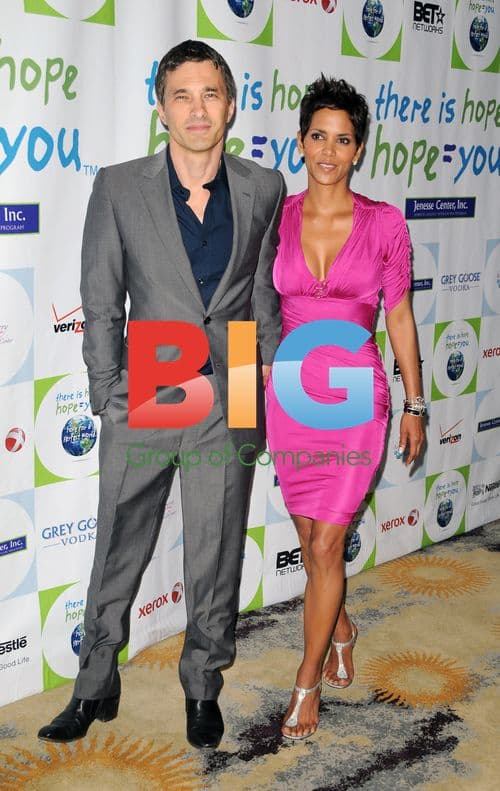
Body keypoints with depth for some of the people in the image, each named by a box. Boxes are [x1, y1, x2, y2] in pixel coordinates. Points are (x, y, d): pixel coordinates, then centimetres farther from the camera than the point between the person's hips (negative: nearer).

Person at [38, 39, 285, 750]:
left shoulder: (263, 189, 3)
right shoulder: (119, 187, -2)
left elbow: (266, 292, 11)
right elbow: (100, 304, 1)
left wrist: (266, 374, 9)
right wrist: (108, 396, -2)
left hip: (229, 405, 1)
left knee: (215, 560, 12)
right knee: (117, 558, 11)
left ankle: (203, 687, 32)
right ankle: (94, 689, 31)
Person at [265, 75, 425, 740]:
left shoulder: (384, 223, -4)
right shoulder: (274, 218, 0)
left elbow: (399, 315, 3)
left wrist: (414, 405, 5)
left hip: (354, 397, -2)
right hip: (291, 393, 3)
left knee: (325, 546, -1)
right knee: (312, 538, 15)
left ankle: (307, 681, 18)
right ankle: (341, 630, 44)